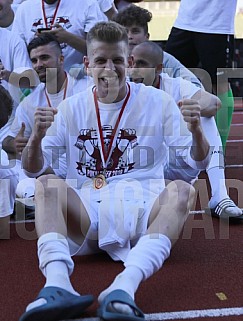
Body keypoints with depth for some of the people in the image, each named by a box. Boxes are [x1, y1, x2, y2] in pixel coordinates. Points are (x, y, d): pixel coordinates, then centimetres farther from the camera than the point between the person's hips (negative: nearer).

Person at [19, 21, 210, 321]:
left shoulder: (158, 101, 5)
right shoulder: (71, 107, 9)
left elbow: (197, 161, 3)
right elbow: (33, 169, 5)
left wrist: (196, 132, -20)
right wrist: (37, 137, -18)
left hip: (142, 208, -1)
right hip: (85, 210, 1)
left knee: (181, 190, -30)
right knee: (46, 185, -26)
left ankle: (125, 286, -49)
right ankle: (57, 284, -48)